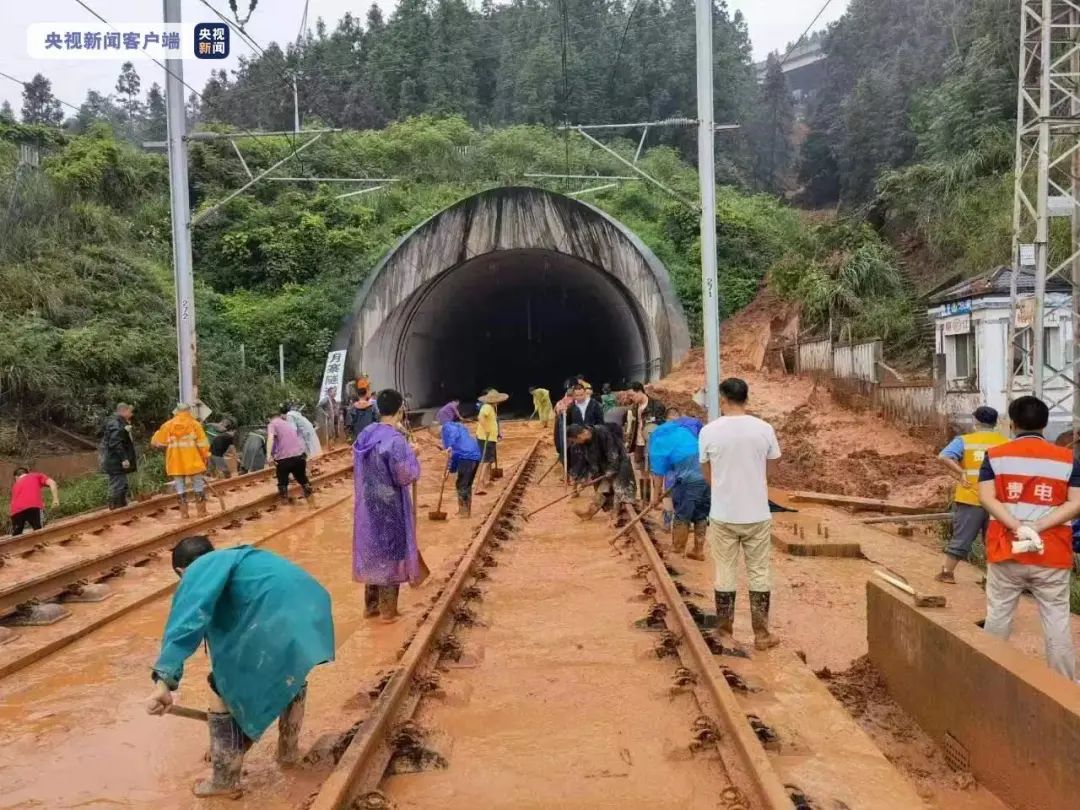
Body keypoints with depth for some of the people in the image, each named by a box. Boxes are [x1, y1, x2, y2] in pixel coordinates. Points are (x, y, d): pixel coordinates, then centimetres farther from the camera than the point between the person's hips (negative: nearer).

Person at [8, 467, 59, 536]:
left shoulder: (15, 485, 37)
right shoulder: (37, 476, 27)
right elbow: (52, 483, 8)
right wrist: (56, 499, 3)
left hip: (16, 510, 4)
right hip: (33, 506, -4)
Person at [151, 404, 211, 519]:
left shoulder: (168, 425, 2)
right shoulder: (194, 424, -3)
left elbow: (156, 441, 8)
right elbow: (202, 443, -6)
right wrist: (205, 456, 4)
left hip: (176, 463, 2)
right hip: (193, 461, -1)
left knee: (180, 487, 8)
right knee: (199, 485, 9)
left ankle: (184, 512, 7)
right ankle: (201, 511, 10)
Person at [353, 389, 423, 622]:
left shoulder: (365, 435, 2)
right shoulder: (395, 440, -22)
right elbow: (407, 476, -21)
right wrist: (411, 453, -5)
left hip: (367, 503, 7)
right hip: (389, 506, -7)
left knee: (372, 549, 17)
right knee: (389, 551, 6)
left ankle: (371, 605, 29)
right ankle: (387, 610, 16)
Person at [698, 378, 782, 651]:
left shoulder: (709, 431, -9)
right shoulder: (764, 429, -7)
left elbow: (707, 474, 4)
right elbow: (769, 470, 6)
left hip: (723, 515, 0)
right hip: (757, 514, 1)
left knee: (725, 572, 12)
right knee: (759, 573, 11)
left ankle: (725, 625, 24)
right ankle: (762, 633, 17)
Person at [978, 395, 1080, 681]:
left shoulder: (995, 455, 0)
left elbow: (987, 498, -11)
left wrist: (1018, 528, -15)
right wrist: (1039, 527, -12)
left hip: (1006, 550, 0)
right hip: (1052, 554, 0)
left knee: (998, 615, 11)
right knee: (1057, 619, 7)